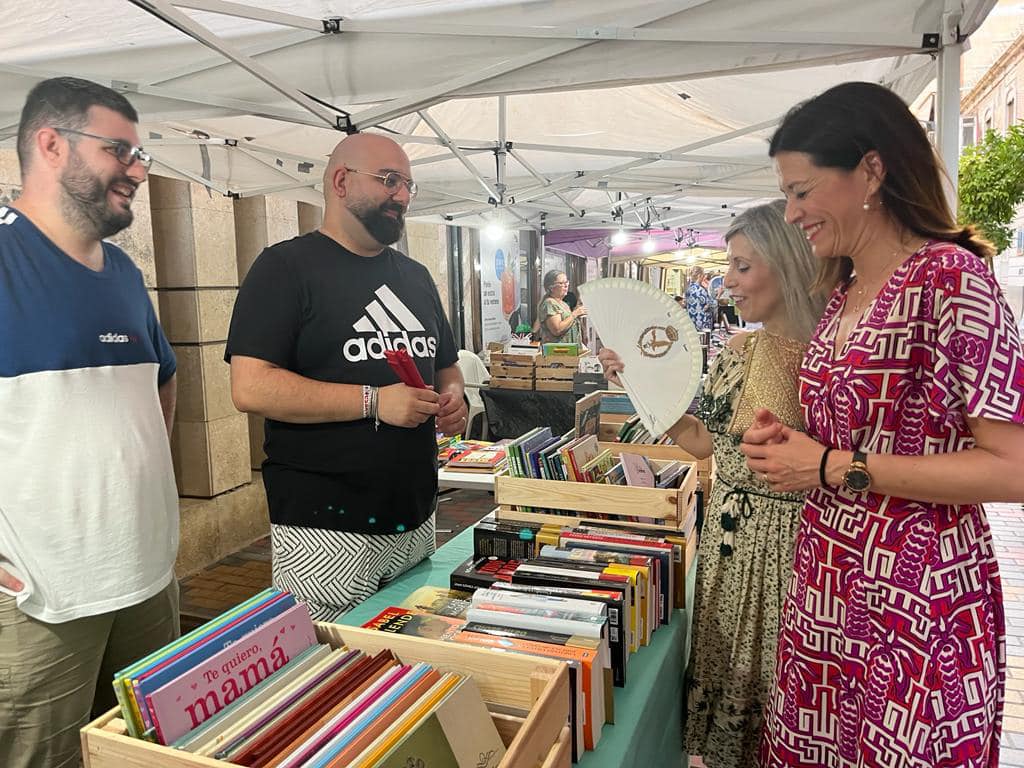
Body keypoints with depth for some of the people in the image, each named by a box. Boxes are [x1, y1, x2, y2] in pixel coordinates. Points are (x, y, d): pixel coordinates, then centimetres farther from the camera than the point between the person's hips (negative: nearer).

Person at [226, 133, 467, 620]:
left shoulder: (416, 277, 14)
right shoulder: (287, 266, -7)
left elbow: (445, 365, 24)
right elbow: (250, 388, -17)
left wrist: (451, 397, 0)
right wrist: (374, 402, -21)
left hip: (417, 520, 7)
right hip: (326, 526, -6)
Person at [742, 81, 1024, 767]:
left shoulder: (951, 276, -15)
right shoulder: (845, 293, 9)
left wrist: (835, 467, -18)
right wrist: (792, 443, 2)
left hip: (917, 601, -7)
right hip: (827, 589, 8)